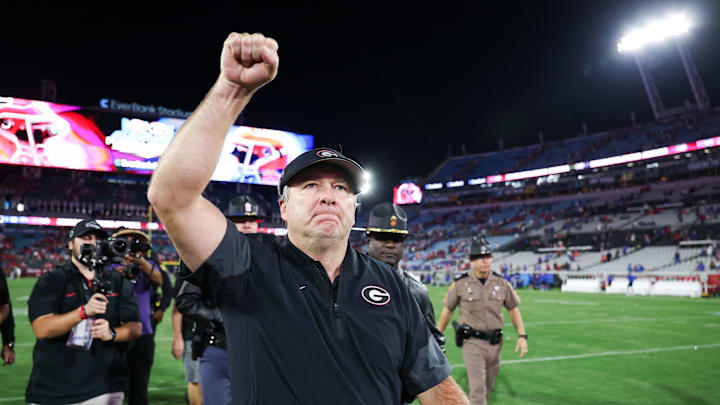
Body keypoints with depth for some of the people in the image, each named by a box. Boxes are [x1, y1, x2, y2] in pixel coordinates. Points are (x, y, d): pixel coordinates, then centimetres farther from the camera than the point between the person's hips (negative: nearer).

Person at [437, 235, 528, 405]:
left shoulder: (501, 283, 2)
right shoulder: (460, 284, -6)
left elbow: (513, 310, 11)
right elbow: (447, 311, 4)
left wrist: (522, 335, 1)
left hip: (494, 342, 4)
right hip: (472, 342, -4)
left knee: (488, 387, 15)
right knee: (478, 388, -11)